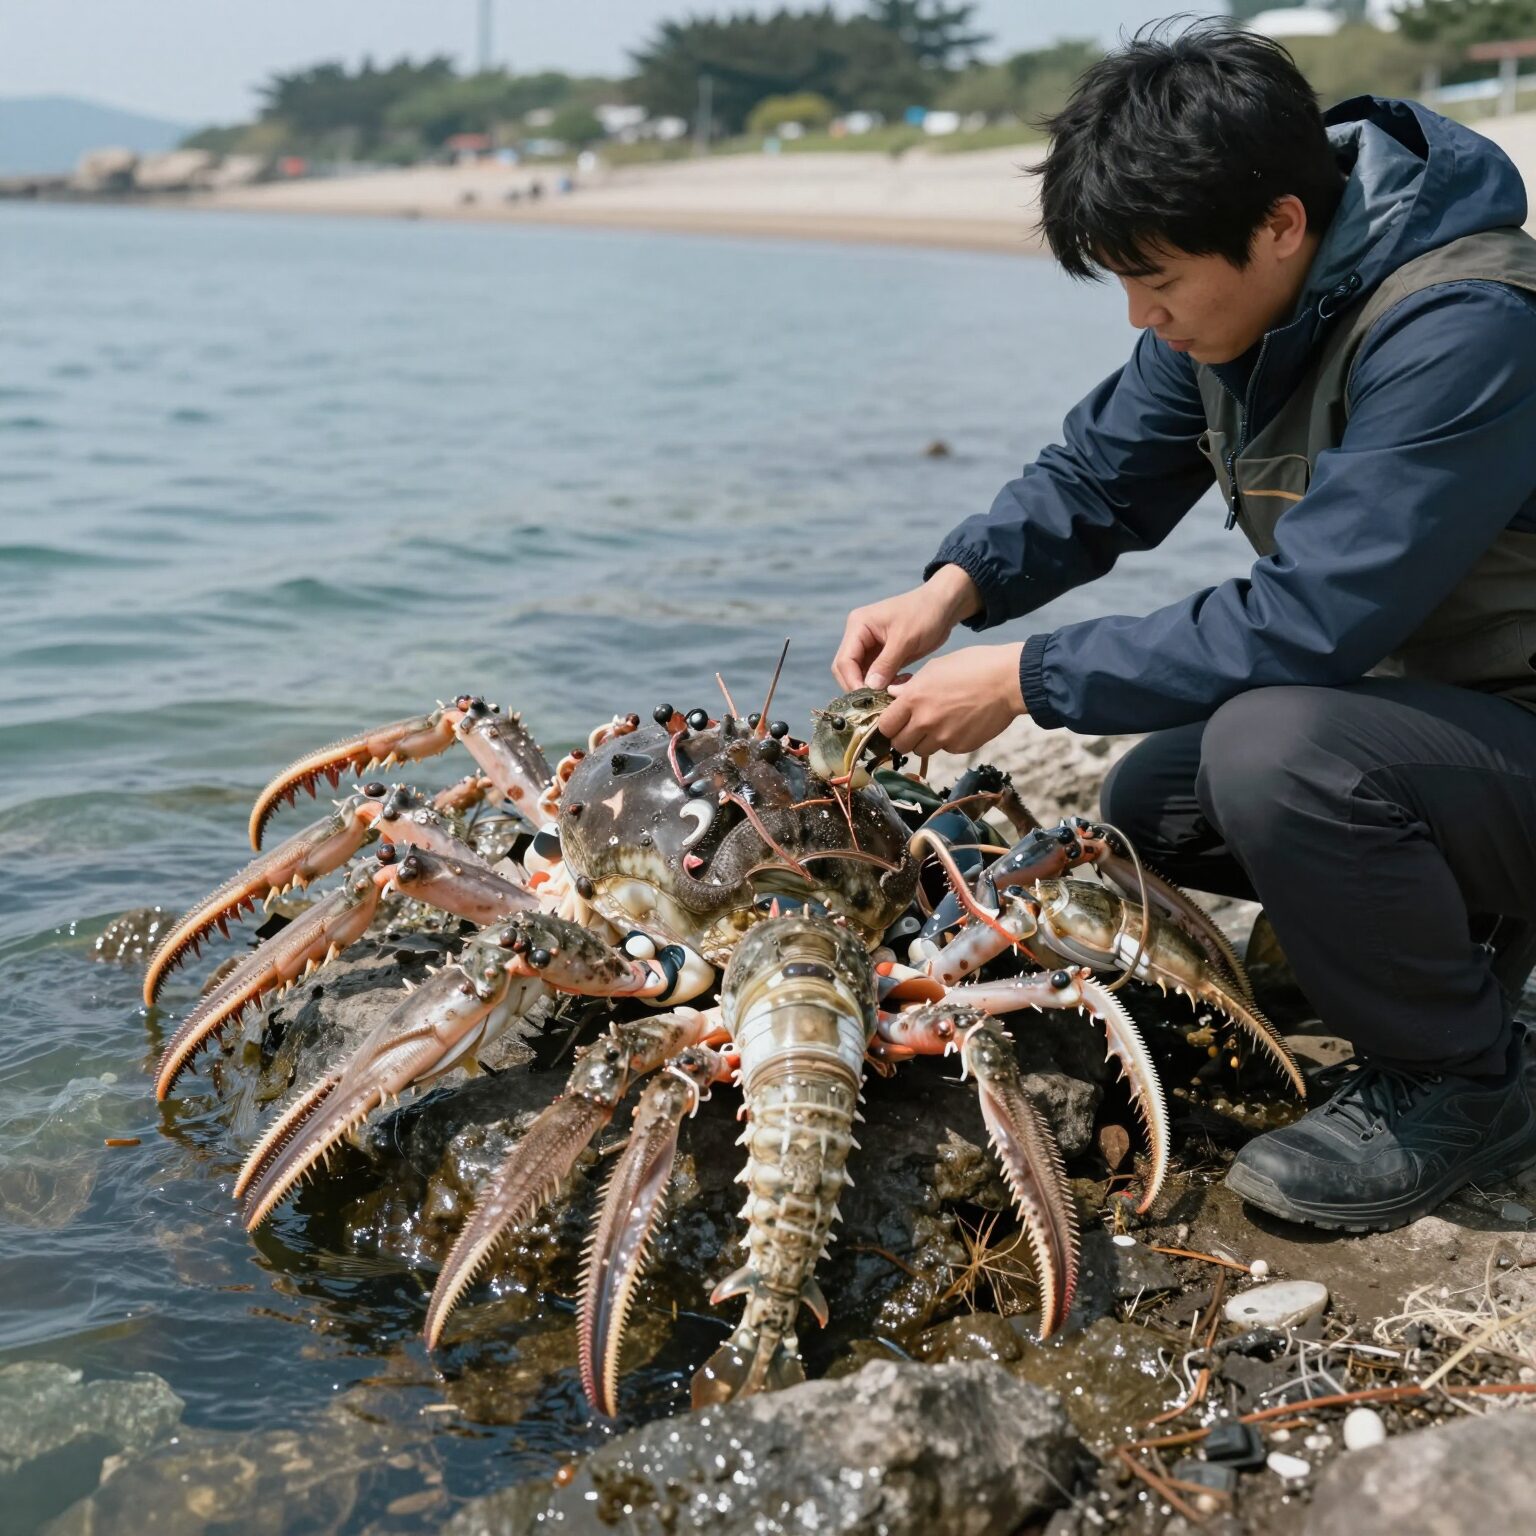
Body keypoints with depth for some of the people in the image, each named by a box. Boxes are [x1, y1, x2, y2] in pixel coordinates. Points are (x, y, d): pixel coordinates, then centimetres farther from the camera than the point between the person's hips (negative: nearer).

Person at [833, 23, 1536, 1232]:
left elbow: (1303, 622, -33)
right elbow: (1099, 476, 6)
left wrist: (1026, 680, -26)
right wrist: (955, 587, -12)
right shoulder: (1237, 294, -3)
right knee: (1151, 806, 9)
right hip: (1414, 700, 9)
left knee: (1272, 747, -33)